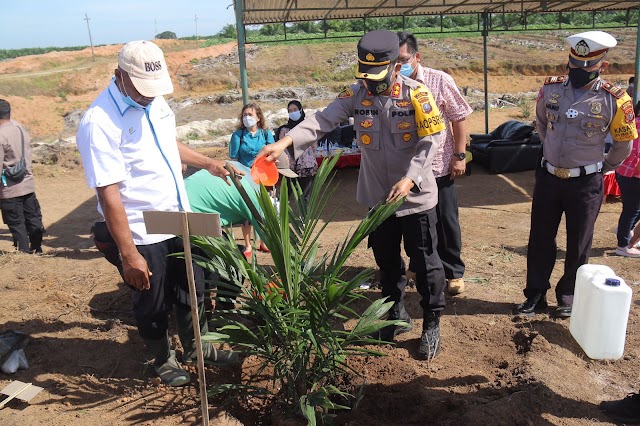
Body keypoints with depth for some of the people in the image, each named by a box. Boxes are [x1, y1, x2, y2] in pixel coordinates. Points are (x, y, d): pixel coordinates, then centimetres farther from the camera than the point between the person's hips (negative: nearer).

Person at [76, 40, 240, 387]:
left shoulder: (154, 100, 1)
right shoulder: (99, 122, -24)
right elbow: (108, 193, -25)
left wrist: (207, 163, 25)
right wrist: (129, 254, -25)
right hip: (142, 234, -7)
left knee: (192, 289, 21)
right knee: (152, 303, 14)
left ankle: (195, 346, 45)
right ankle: (163, 360, 40)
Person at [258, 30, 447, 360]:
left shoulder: (416, 94, -12)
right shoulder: (356, 95, -5)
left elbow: (429, 141, -14)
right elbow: (323, 120, -18)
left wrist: (410, 178, -28)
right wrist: (286, 141, -33)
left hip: (416, 196, -3)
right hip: (377, 196, 4)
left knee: (425, 262, 6)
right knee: (386, 260, 17)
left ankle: (431, 324, 25)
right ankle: (396, 314, 38)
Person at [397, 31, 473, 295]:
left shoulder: (440, 80, -8)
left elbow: (459, 118, -4)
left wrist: (460, 156, -8)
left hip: (440, 166, -2)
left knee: (446, 222, 8)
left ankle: (453, 272, 25)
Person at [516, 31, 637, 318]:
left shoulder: (615, 100, -10)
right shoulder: (550, 89, -1)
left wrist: (602, 168, 12)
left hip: (585, 184, -2)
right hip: (547, 178, 3)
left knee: (578, 244, 10)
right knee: (540, 239, 8)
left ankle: (568, 295, 27)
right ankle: (535, 295, 22)